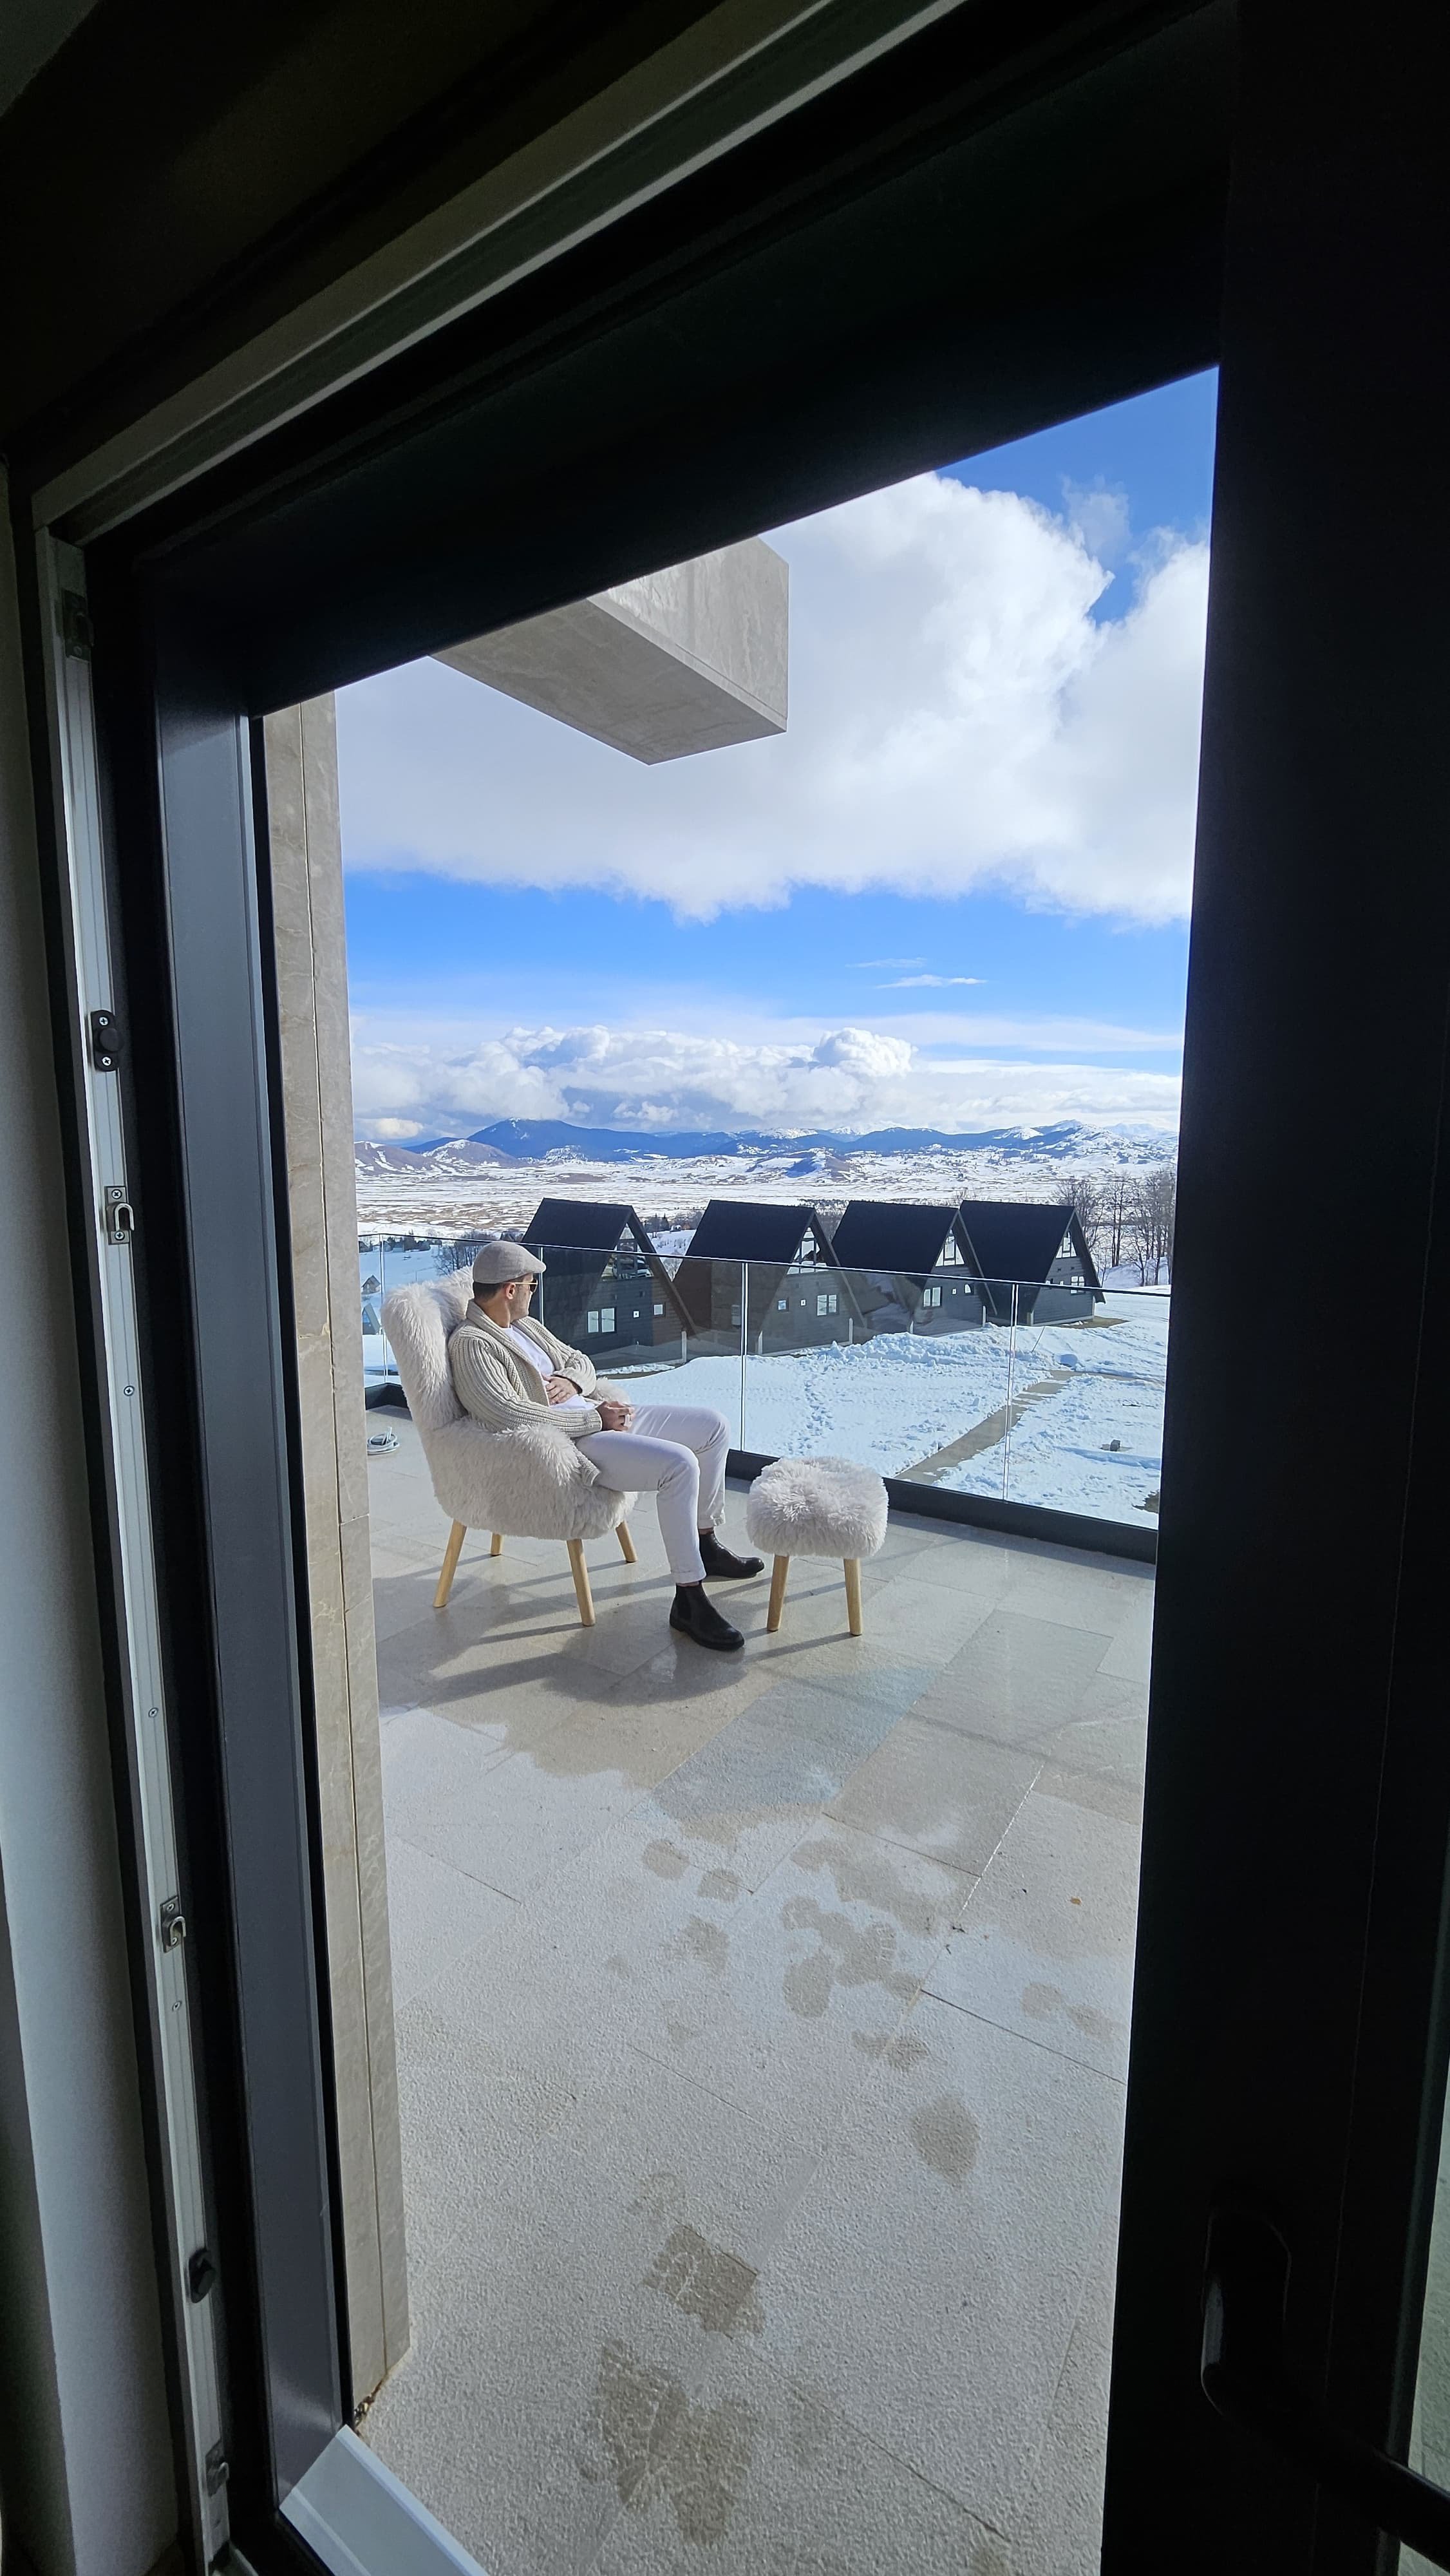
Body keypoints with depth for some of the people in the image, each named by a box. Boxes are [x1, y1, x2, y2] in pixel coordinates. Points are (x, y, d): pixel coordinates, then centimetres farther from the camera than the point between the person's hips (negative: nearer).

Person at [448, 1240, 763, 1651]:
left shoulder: (525, 1325, 17)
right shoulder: (470, 1343, -12)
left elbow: (579, 1358, 26)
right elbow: (512, 1416, -24)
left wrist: (571, 1380, 0)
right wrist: (596, 1418, -19)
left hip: (602, 1417, 10)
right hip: (565, 1446, -10)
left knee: (713, 1425, 6)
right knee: (679, 1463, -29)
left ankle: (706, 1546, 20)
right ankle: (689, 1601, -17)